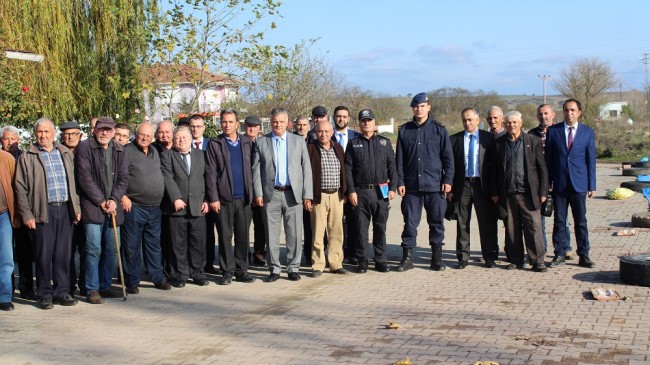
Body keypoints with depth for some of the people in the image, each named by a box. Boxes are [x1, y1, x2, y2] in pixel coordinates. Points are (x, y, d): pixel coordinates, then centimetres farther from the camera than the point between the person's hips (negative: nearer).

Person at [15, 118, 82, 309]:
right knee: (43, 255, 0)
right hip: (42, 212, -3)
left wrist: (76, 207, 11)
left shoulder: (66, 154, 14)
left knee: (63, 253, 5)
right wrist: (26, 214, -7)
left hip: (65, 209, 3)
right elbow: (20, 188, 0)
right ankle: (44, 294, 9)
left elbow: (73, 183, 17)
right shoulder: (27, 157, 3)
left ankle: (61, 291, 14)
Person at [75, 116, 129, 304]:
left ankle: (105, 286, 19)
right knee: (94, 249, -6)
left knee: (112, 249, 7)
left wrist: (114, 199, -6)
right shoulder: (84, 148, -2)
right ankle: (92, 289, 3)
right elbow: (84, 178, -7)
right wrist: (101, 201, -9)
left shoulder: (119, 150, 11)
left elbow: (124, 178, 8)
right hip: (92, 207, -4)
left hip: (113, 207, 5)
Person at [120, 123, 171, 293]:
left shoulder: (154, 152, 15)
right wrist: (123, 196, -17)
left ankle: (158, 278, 20)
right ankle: (132, 282, 9)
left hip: (154, 208, 6)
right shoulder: (127, 151, -6)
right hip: (134, 207, -6)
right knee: (132, 246, 1)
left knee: (154, 245, 13)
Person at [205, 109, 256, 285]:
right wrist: (213, 198, -9)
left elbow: (252, 169, 11)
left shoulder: (247, 143, 11)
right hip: (224, 198, -2)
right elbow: (210, 173, -2)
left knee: (243, 236, 6)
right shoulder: (214, 144, 3)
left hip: (244, 198, 2)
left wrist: (253, 194, 3)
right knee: (225, 236, 3)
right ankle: (227, 272, 10)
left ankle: (241, 270, 14)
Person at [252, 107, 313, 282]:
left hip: (293, 194, 0)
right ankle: (274, 269, 13)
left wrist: (307, 194, -1)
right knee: (271, 234, 3)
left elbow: (306, 168, 6)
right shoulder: (261, 142, 7)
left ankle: (293, 268, 13)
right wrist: (258, 193, -5)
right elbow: (256, 169, 4)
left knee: (294, 234, 2)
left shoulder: (299, 141, 9)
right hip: (270, 194, 0)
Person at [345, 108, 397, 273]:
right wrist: (351, 191, -6)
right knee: (361, 228, 1)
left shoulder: (384, 142, 10)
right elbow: (348, 169, 2)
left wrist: (393, 188, -1)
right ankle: (362, 261, 8)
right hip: (360, 192, -1)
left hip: (381, 191, 1)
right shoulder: (353, 143, 7)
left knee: (380, 228, 4)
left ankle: (380, 260, 12)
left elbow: (392, 167, 8)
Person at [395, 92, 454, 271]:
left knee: (436, 223, 4)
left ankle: (437, 258, 14)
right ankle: (407, 257, 9)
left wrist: (448, 180, -4)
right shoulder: (404, 130, 8)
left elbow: (448, 157, 4)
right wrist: (400, 182, 1)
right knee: (410, 222, 2)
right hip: (411, 186, 1)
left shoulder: (439, 129, 3)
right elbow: (399, 159, 8)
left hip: (435, 185, -1)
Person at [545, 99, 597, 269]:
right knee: (559, 220, 5)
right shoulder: (553, 131, 4)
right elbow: (548, 158, 6)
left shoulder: (588, 132, 4)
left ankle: (584, 256, 11)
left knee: (581, 221, 4)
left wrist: (592, 185, 1)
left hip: (579, 183, 0)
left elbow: (591, 160, 5)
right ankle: (560, 253, 14)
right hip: (559, 183, 0)